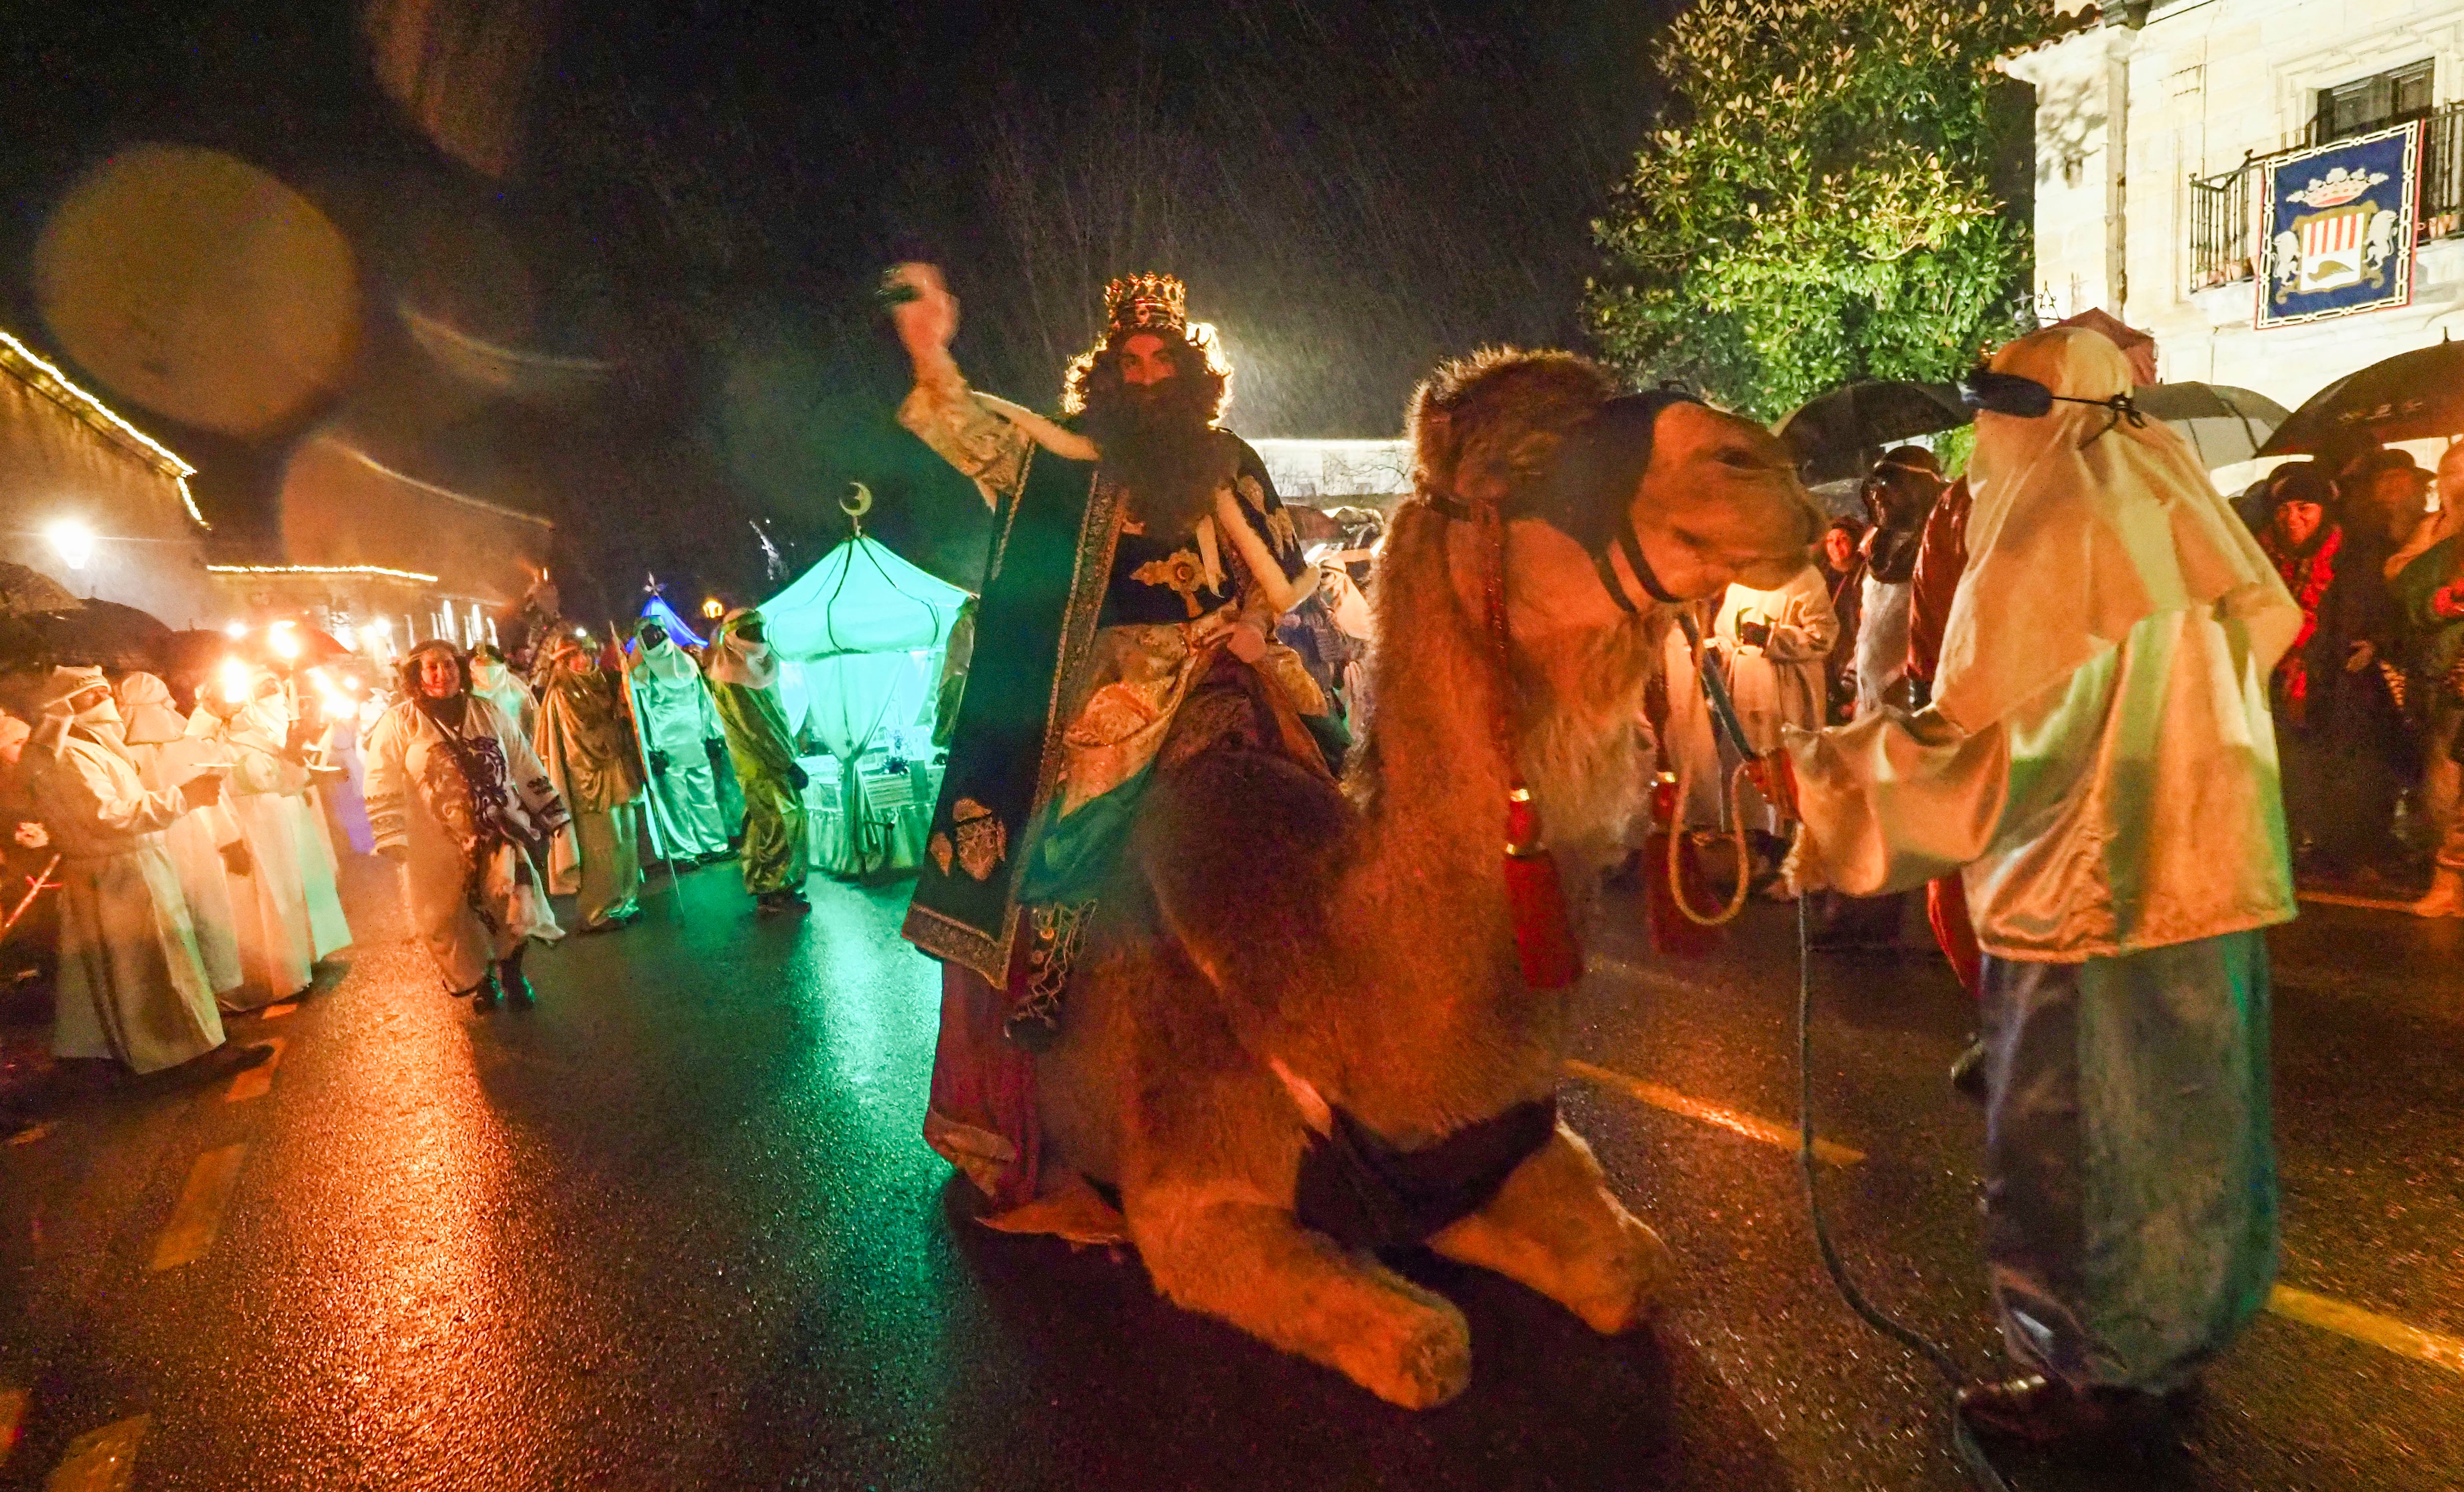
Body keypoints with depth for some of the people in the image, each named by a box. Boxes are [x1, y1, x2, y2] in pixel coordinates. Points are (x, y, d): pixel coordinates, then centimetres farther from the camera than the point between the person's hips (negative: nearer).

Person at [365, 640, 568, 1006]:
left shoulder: (488, 713, 7)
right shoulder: (397, 724, -2)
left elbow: (526, 767, 12)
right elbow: (383, 786, -5)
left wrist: (551, 813, 12)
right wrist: (392, 839, -14)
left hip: (498, 835, 2)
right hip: (438, 850, -1)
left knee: (519, 913, -6)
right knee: (448, 924, 7)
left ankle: (509, 969, 22)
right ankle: (477, 981, 33)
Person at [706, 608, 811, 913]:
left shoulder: (756, 666, 13)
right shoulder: (731, 679, -14)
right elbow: (754, 730, -18)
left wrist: (788, 755, 13)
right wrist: (788, 764, -17)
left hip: (773, 764, 9)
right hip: (762, 770, -8)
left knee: (765, 827, 13)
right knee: (781, 825, -7)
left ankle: (766, 889, 20)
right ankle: (777, 891, 1)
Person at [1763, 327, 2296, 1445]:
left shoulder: (2044, 547, -17)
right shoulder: (2180, 525, 5)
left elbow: (1971, 749, -21)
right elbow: (2263, 631, 16)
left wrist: (1813, 770, -13)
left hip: (2085, 904, -8)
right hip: (2205, 884, 8)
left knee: (2065, 1148, 8)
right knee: (2179, 1132, 20)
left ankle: (2089, 1378, 24)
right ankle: (2172, 1344, 38)